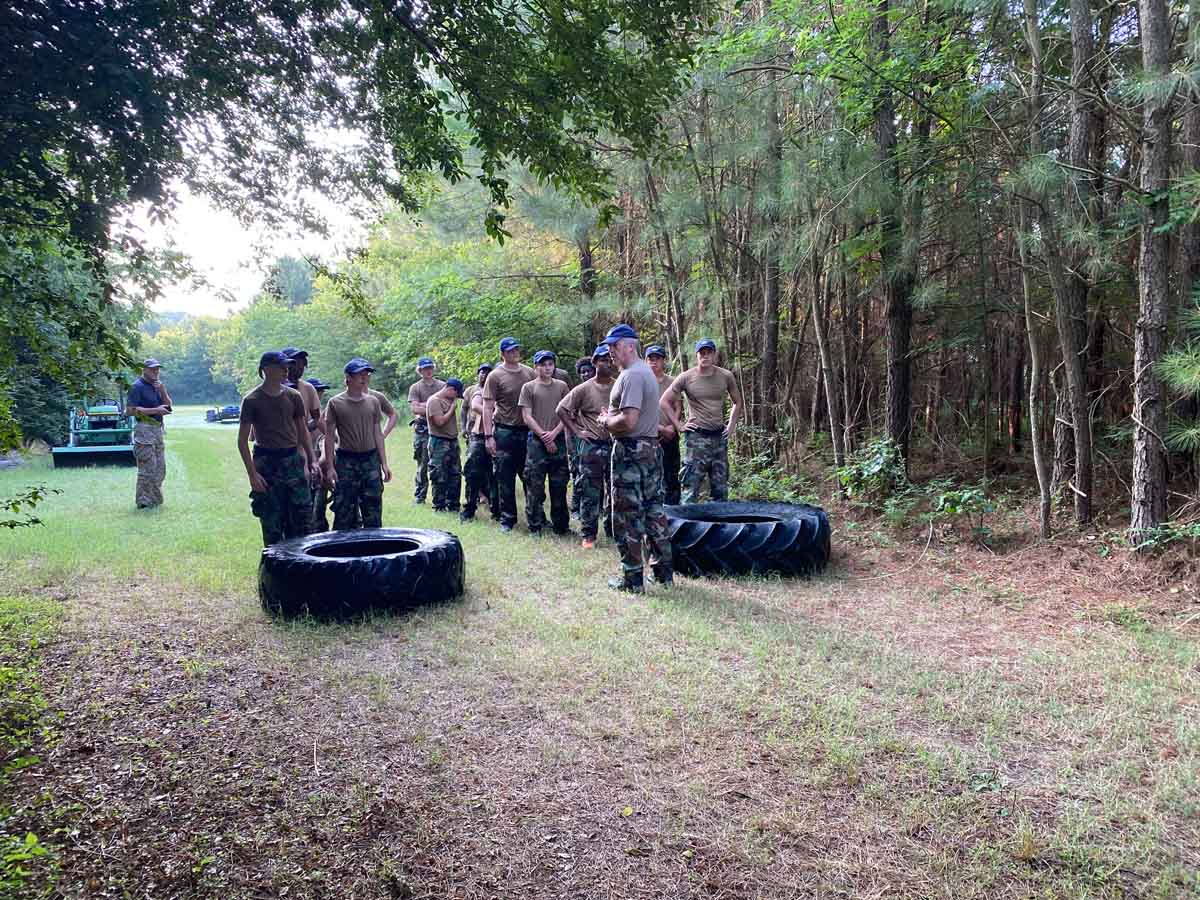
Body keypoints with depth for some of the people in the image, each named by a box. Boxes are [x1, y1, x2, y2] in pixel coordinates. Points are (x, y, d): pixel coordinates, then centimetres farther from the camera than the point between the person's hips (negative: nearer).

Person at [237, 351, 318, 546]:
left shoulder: (293, 396, 6)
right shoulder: (252, 400, -5)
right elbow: (242, 441, -4)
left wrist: (312, 460, 7)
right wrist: (252, 474, -11)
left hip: (293, 459, 4)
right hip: (266, 462, -3)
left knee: (302, 515, 2)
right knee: (271, 522, 2)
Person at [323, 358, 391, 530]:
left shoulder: (373, 402, 7)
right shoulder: (335, 403, -3)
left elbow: (377, 434, 10)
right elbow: (329, 436, -1)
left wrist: (384, 464, 5)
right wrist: (330, 467, -7)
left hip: (371, 459, 3)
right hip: (346, 461, -3)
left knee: (373, 511, 6)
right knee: (344, 511, 1)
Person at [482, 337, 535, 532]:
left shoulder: (529, 373, 8)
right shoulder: (495, 376, -3)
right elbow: (487, 408, -5)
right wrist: (488, 436, -12)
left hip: (528, 431, 3)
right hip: (504, 432, -3)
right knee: (505, 478, 3)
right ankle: (507, 518, 14)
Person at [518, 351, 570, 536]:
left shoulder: (562, 386, 10)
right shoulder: (528, 387, 3)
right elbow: (527, 417, -2)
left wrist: (553, 433, -8)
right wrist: (544, 436, -9)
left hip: (558, 440, 2)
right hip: (536, 441, -2)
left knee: (559, 485, 6)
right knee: (535, 485, -1)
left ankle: (560, 525, 15)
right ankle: (535, 526, 8)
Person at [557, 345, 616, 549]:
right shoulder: (584, 389, -4)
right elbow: (561, 410, -2)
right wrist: (576, 431, -5)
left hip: (616, 444, 3)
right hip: (592, 446, -3)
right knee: (590, 494, 1)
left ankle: (614, 530, 23)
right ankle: (588, 535, 10)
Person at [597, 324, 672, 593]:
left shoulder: (631, 376, -18)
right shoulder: (646, 371, 16)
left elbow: (628, 421, -26)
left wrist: (606, 422, -8)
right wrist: (611, 417, 6)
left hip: (630, 452, -10)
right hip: (651, 448, 10)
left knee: (628, 516, -2)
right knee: (654, 510, 14)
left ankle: (632, 579, 5)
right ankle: (664, 570, 22)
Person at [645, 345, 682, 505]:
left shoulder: (672, 382, 10)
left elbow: (677, 408, 8)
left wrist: (672, 427, -10)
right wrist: (661, 428, -12)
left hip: (670, 436, 3)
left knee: (671, 477, 6)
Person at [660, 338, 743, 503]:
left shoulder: (726, 376, 4)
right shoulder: (686, 377, -4)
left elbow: (737, 402, 19)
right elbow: (664, 401, 1)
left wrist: (731, 425, 9)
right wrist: (678, 426, -4)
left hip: (720, 436, 4)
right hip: (697, 436, -4)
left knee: (721, 488, 10)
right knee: (691, 488, -7)